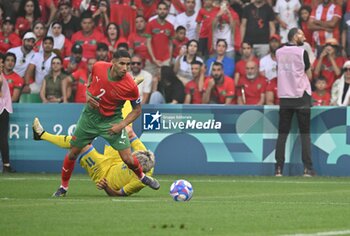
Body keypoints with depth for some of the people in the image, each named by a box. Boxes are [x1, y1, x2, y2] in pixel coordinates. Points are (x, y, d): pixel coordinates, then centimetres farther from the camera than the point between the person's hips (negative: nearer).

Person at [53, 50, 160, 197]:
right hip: (90, 116, 2)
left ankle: (142, 177, 24)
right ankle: (63, 187, 28)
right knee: (73, 153, 7)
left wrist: (122, 125, -19)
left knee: (127, 158, -9)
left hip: (112, 121, -2)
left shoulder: (130, 86, -25)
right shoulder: (98, 67, -18)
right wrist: (87, 94, -10)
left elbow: (137, 110, -8)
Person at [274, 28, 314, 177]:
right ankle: (307, 168, -7)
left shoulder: (279, 53, 7)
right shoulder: (302, 52, -7)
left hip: (284, 97, 4)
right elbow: (309, 76, 0)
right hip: (301, 97, -4)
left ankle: (278, 168, 1)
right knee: (305, 134, 0)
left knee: (282, 134, 6)